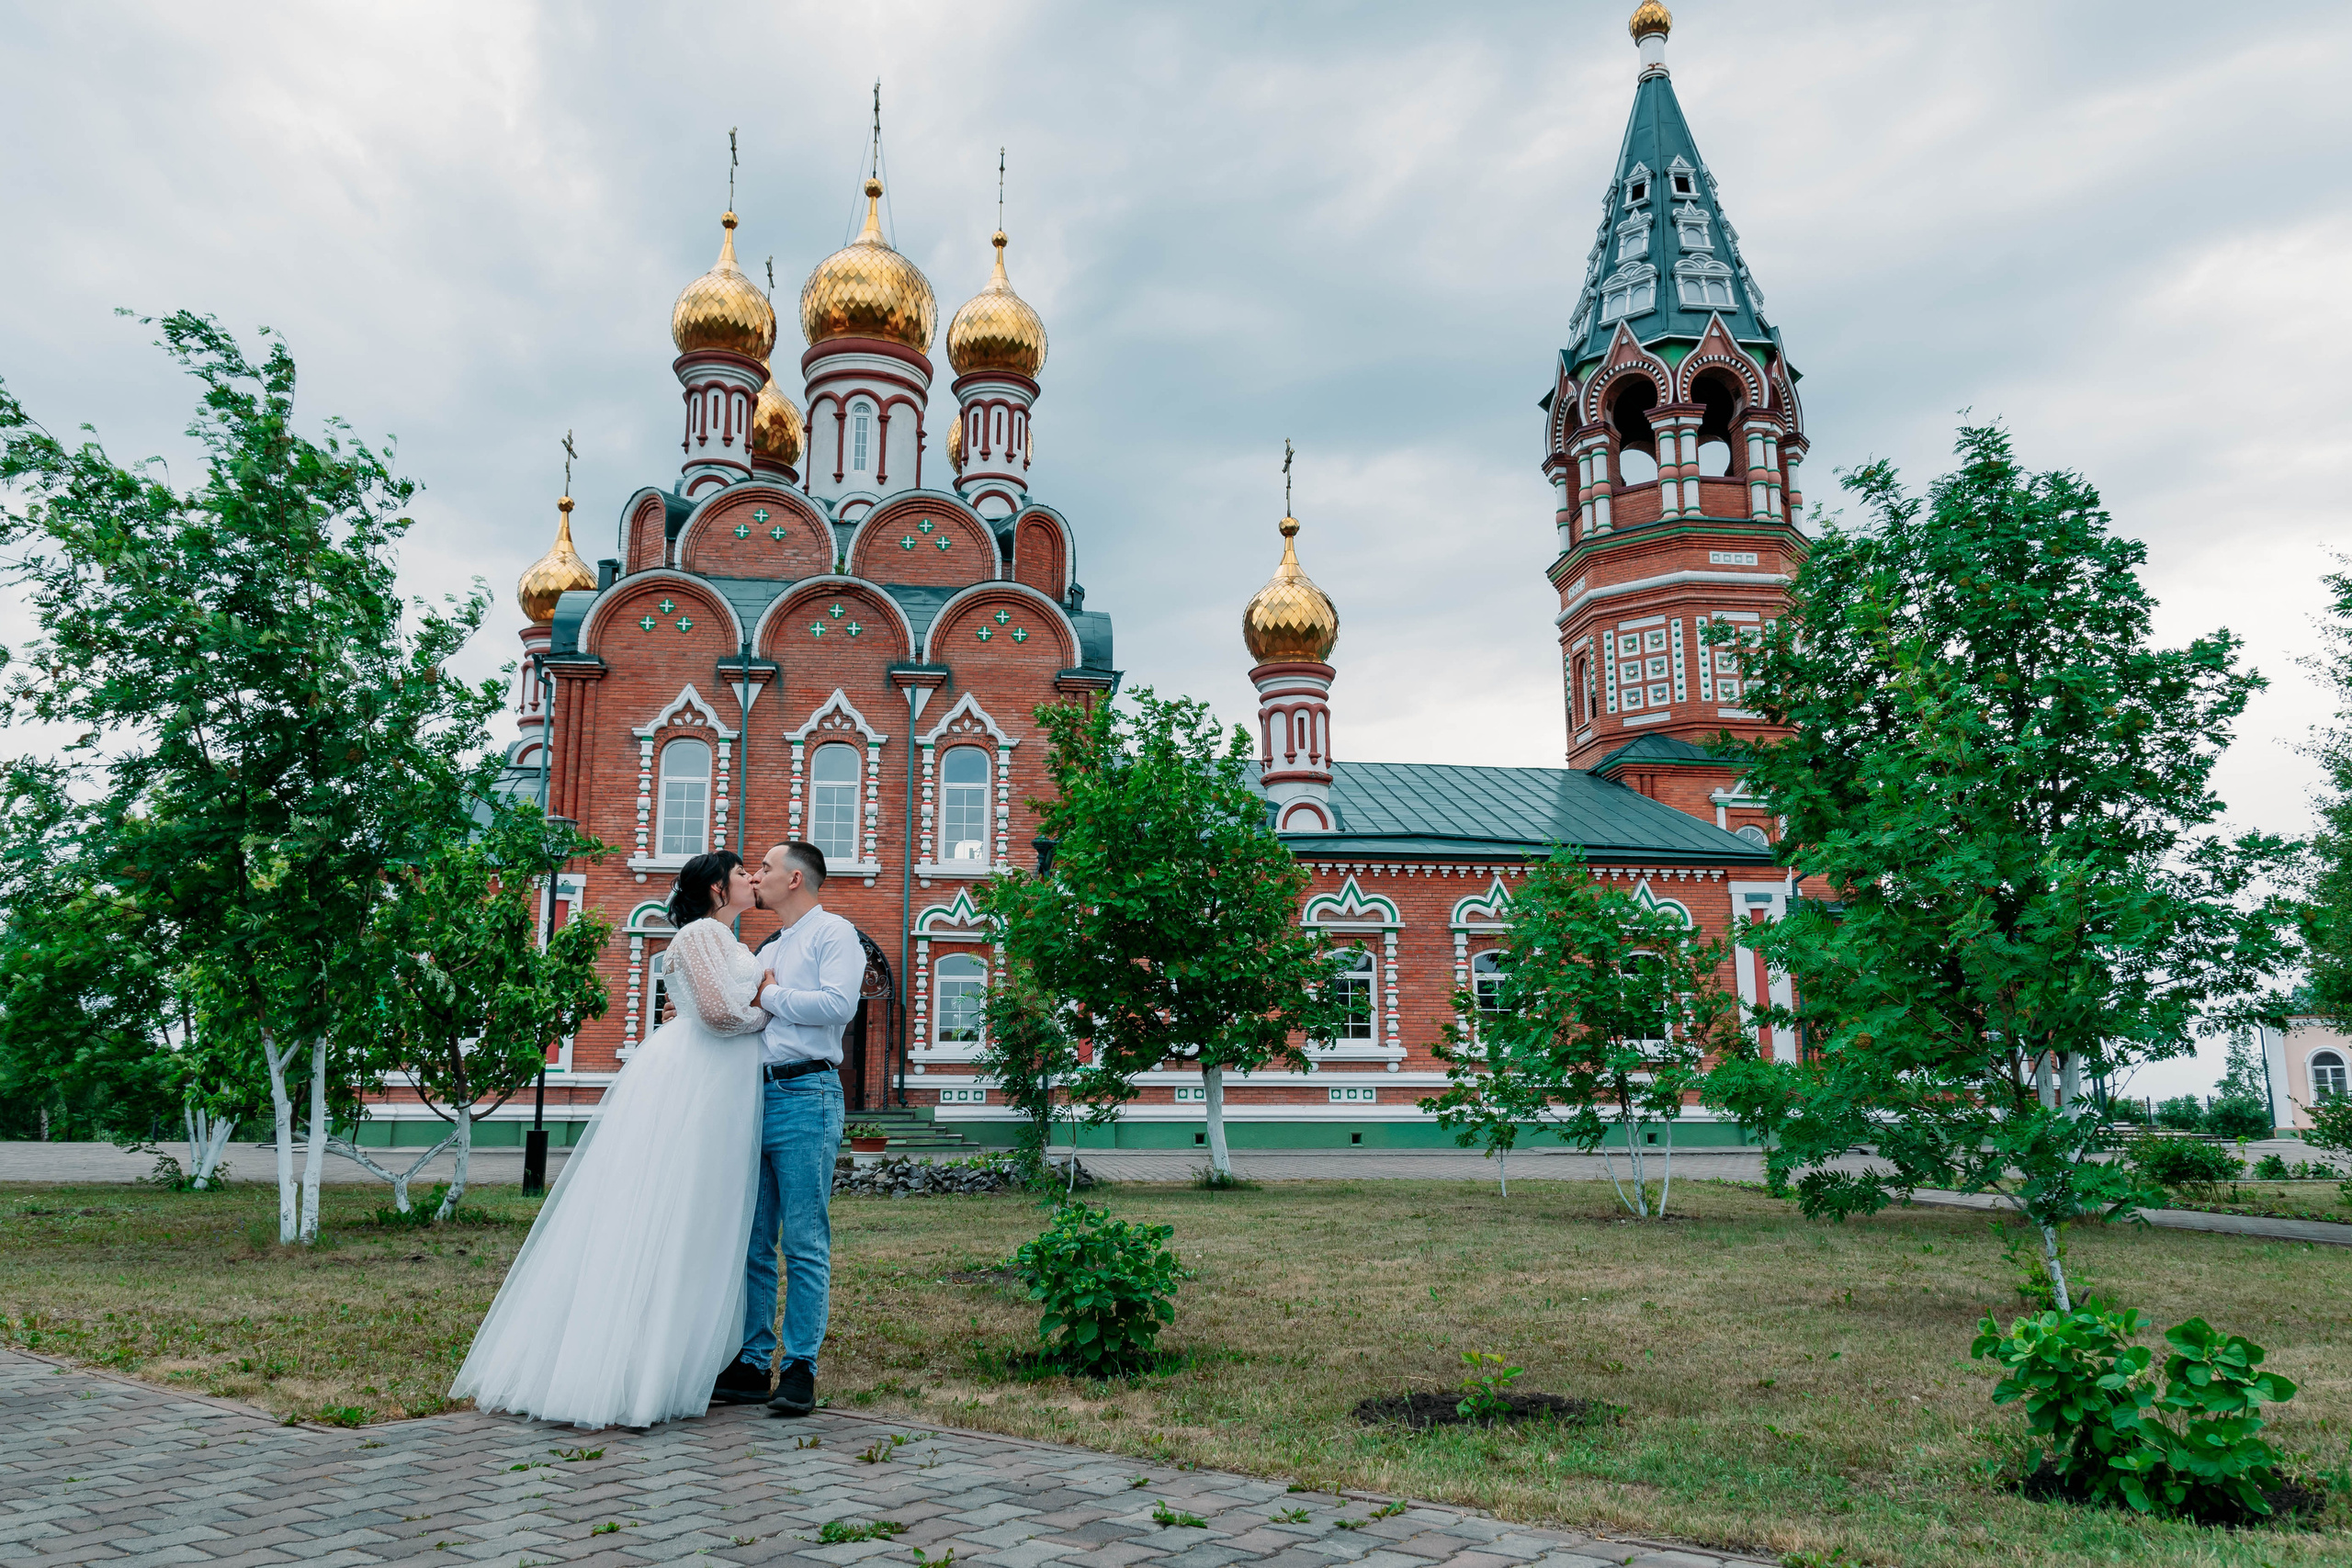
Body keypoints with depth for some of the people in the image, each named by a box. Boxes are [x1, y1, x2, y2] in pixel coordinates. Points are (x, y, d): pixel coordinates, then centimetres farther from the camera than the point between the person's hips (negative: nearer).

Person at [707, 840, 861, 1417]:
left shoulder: (834, 932, 1)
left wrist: (771, 996, -4)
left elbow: (839, 1004, -15)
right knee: (751, 1241, 6)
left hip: (805, 1096, -8)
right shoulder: (767, 951, 26)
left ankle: (800, 1369, 0)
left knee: (804, 1244, -4)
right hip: (753, 1096, 8)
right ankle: (750, 1365, 11)